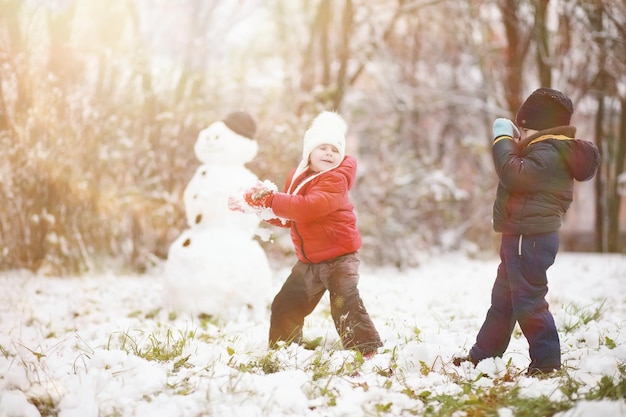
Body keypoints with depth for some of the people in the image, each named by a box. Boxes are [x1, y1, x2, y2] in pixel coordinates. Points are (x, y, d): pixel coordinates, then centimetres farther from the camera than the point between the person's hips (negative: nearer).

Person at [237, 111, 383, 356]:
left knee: (345, 305, -16)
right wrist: (260, 206, -3)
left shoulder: (336, 179, -17)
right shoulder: (298, 177, 9)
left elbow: (309, 207, -32)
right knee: (285, 306, 11)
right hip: (309, 260, 8)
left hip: (339, 255, -8)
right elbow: (288, 218, 14)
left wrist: (269, 200, -32)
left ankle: (367, 350, -8)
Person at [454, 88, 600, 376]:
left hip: (530, 239, -11)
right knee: (502, 299, 18)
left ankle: (547, 362, -1)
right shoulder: (544, 150, 17)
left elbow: (516, 176, -28)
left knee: (528, 301, -8)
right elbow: (518, 174, 20)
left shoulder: (549, 153, -17)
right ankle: (482, 355, 27)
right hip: (522, 236, 11)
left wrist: (503, 140, -16)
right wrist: (512, 143, 8)